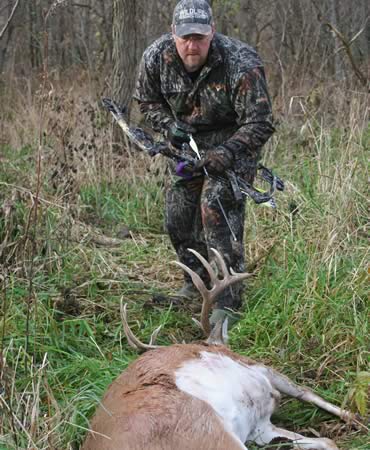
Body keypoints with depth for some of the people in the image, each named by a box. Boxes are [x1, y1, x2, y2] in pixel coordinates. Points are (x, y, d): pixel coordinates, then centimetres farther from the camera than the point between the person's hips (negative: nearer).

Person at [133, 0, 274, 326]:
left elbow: (259, 124, -25)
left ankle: (228, 302, -14)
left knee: (218, 210, -21)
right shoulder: (156, 57, -15)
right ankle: (195, 282, 31)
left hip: (234, 141, -6)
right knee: (178, 215, 8)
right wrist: (169, 126, -14)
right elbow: (147, 100, 4)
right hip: (189, 143, 6)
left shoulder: (241, 65, -29)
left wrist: (226, 153, -37)